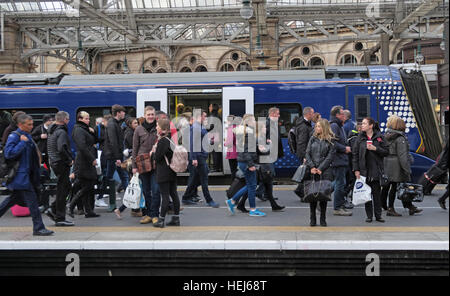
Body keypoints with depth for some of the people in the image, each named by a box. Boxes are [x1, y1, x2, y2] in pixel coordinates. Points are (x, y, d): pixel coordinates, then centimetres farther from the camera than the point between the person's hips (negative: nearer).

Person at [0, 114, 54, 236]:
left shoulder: (28, 136, 16)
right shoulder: (14, 136, -11)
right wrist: (22, 143, -21)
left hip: (27, 174, 9)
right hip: (19, 175, -9)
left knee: (14, 199, 18)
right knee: (32, 200, -9)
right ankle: (38, 228, -6)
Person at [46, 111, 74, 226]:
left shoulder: (52, 131, 15)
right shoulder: (61, 132, -16)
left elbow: (50, 148, 21)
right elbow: (62, 148, -28)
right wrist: (70, 159, -17)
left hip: (54, 162, 10)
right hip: (62, 164, -10)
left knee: (66, 186, 19)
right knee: (62, 190, -3)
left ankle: (53, 210, 18)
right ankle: (60, 218, 2)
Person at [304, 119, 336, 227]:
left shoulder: (330, 141, 3)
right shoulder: (313, 139, 13)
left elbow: (330, 156, -4)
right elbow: (307, 154, 8)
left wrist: (320, 168, -11)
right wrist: (311, 167, -6)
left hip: (325, 171, -2)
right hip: (312, 171, 2)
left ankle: (323, 219, 10)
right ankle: (312, 219, 8)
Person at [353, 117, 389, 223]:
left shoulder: (379, 137, 1)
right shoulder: (360, 137, 4)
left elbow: (386, 151, 1)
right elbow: (355, 153, 3)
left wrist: (375, 148, -14)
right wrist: (356, 169, -3)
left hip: (376, 169, -1)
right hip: (364, 169, 1)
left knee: (377, 192, 2)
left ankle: (378, 215, 11)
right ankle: (369, 215, 12)